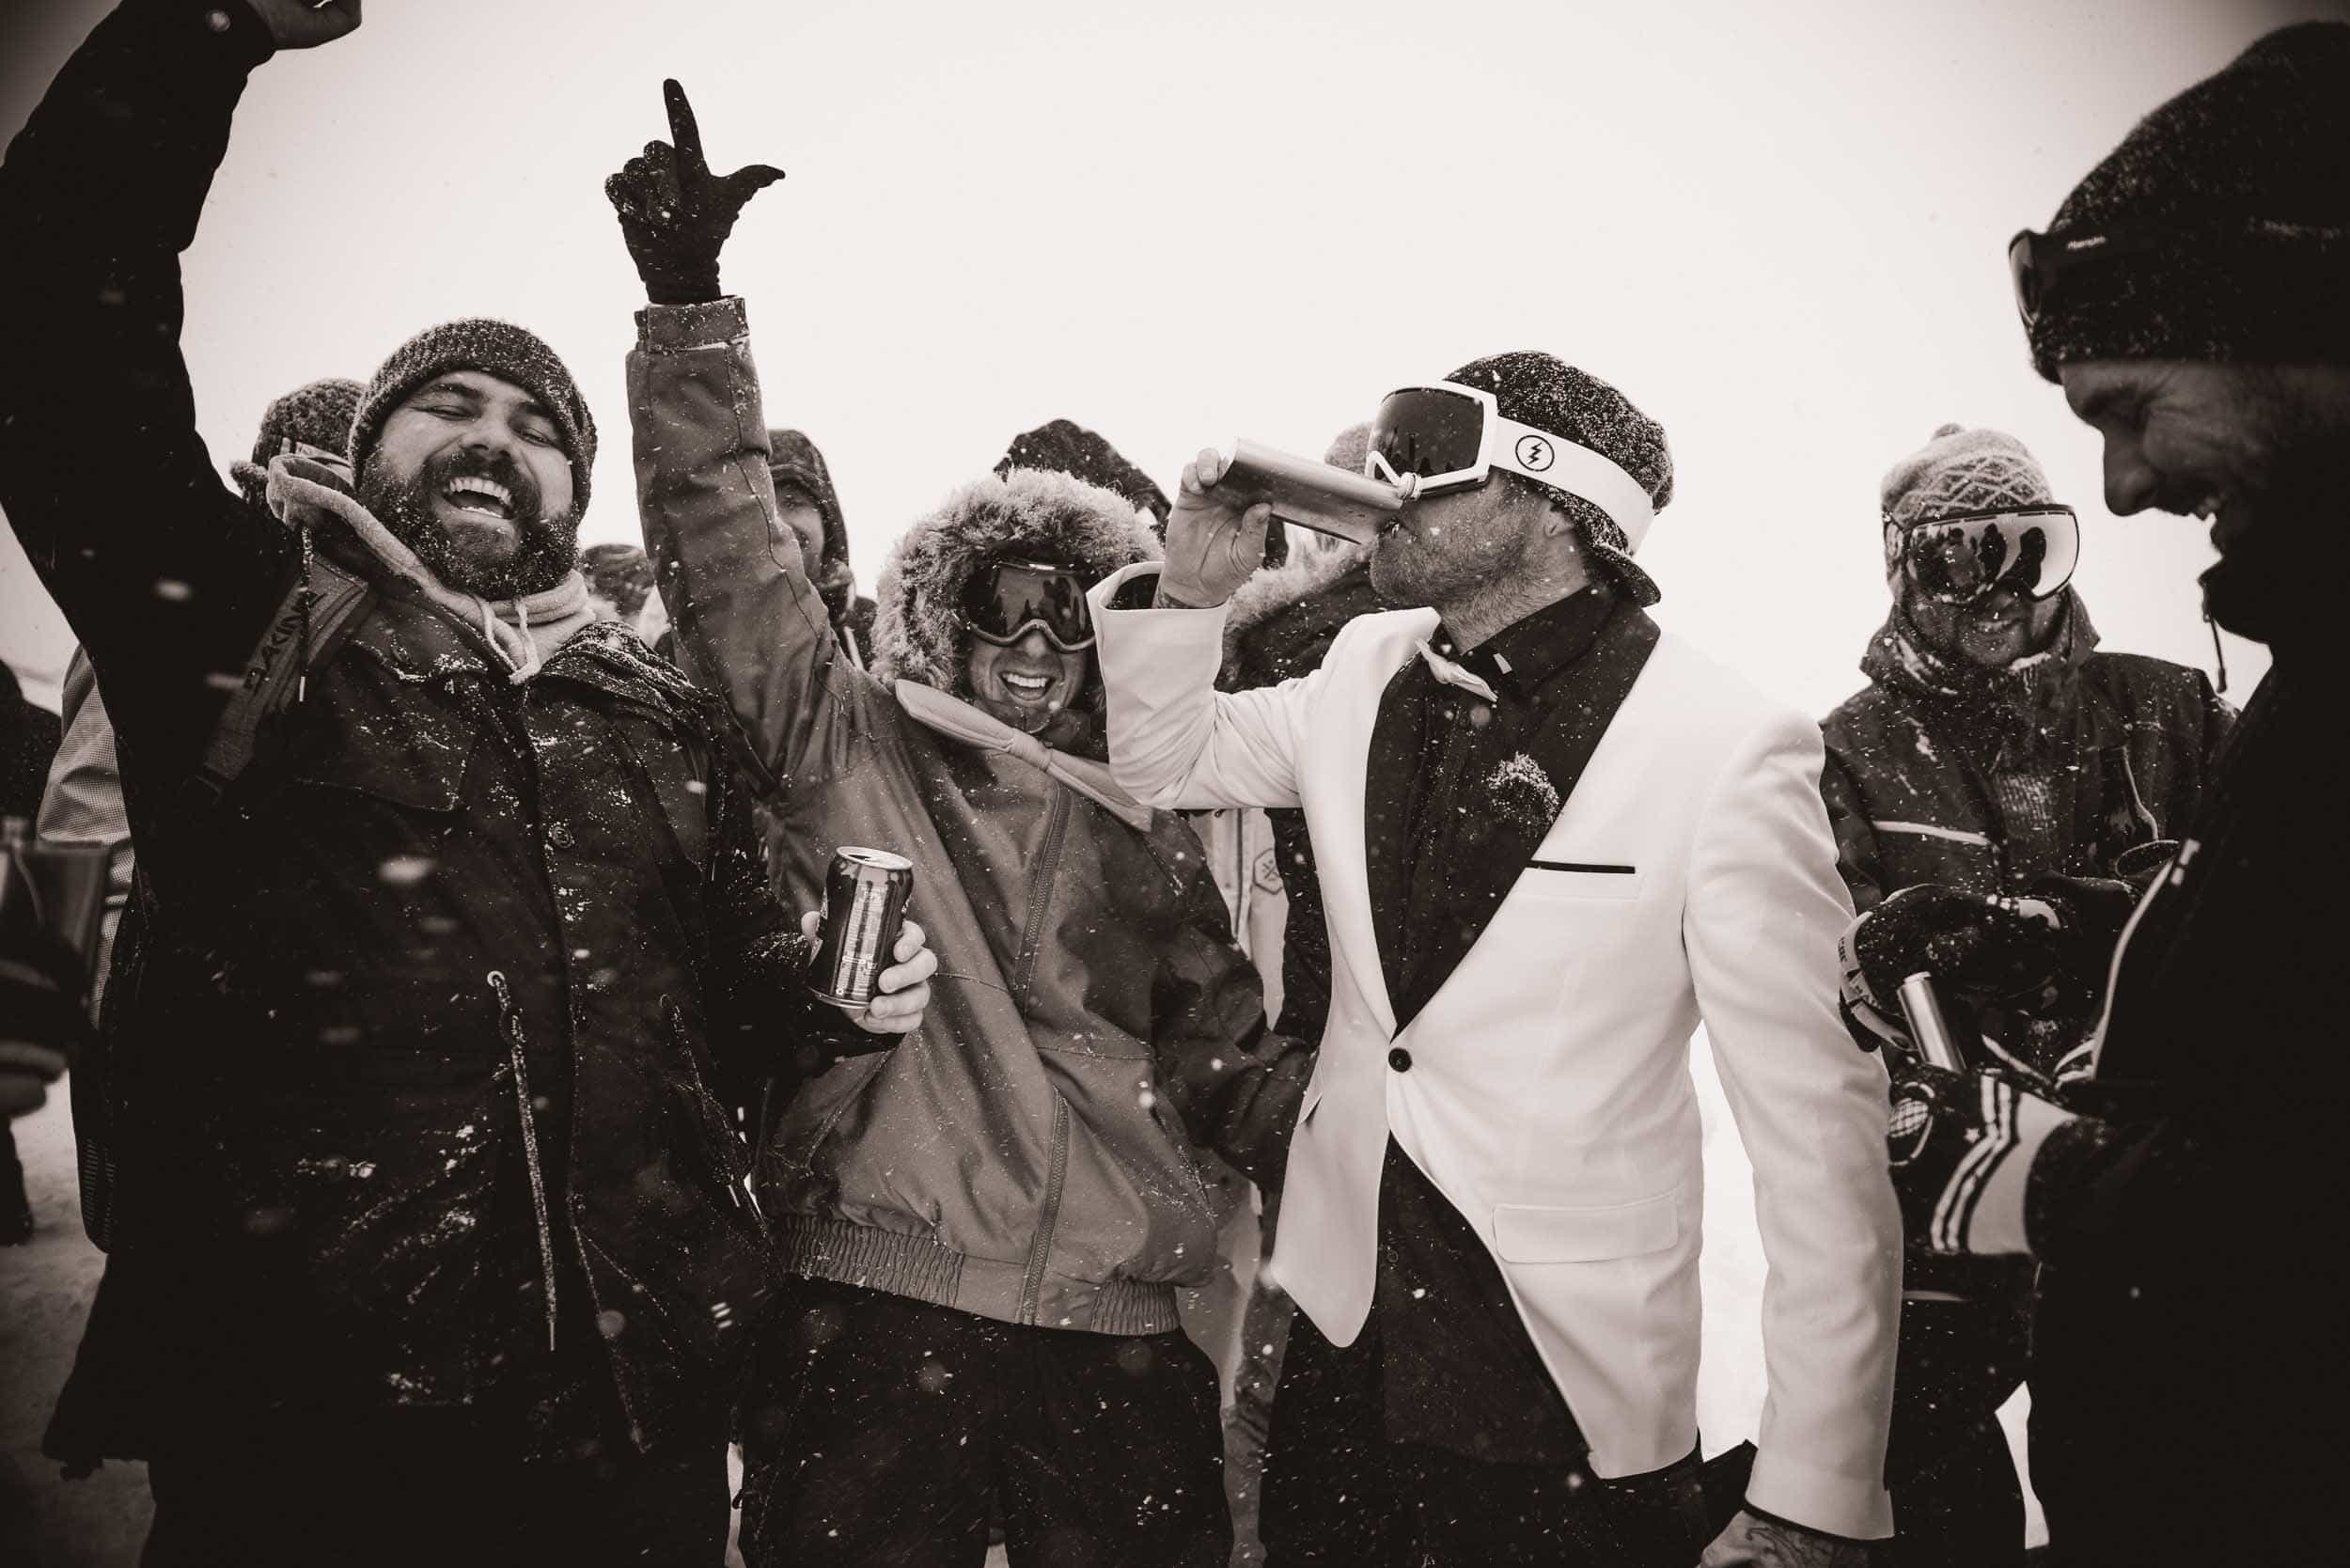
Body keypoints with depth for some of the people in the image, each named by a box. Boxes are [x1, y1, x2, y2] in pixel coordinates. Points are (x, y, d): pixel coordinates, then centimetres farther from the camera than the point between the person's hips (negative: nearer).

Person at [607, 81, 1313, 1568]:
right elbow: (734, 568, -5)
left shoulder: (1147, 835, 16)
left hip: (1122, 1336, 3)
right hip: (881, 1311, -3)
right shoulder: (854, 752, 7)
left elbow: (1230, 1060, 19)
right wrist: (690, 302, -14)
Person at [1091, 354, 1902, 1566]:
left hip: (1570, 1387, -4)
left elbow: (1814, 1125, -17)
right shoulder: (1365, 672, -1)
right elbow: (1163, 762, 15)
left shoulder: (1729, 750, -17)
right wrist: (1192, 589, -4)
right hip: (1339, 1329, 5)